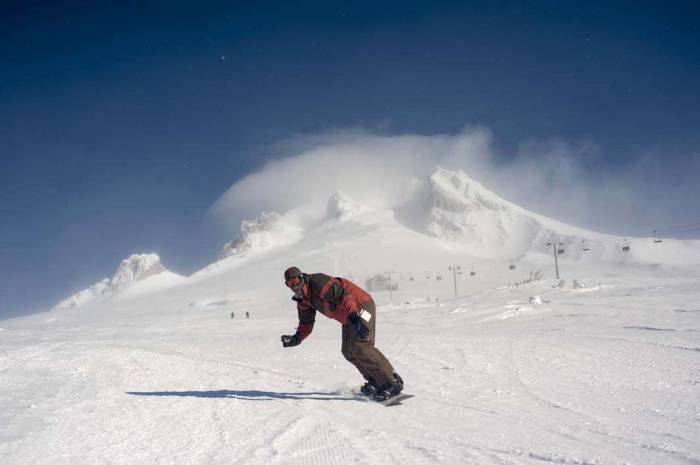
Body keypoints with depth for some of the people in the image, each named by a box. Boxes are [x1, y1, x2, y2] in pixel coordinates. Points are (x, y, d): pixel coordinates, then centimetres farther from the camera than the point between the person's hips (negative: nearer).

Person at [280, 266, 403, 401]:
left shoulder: (318, 282, -22)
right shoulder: (303, 300, 7)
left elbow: (343, 295, -32)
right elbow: (306, 322, 17)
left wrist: (354, 317, -43)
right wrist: (297, 338, -1)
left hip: (360, 305, -10)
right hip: (349, 317, 10)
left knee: (361, 346, -22)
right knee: (348, 351, 5)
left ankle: (393, 382, -23)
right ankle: (375, 381, 14)